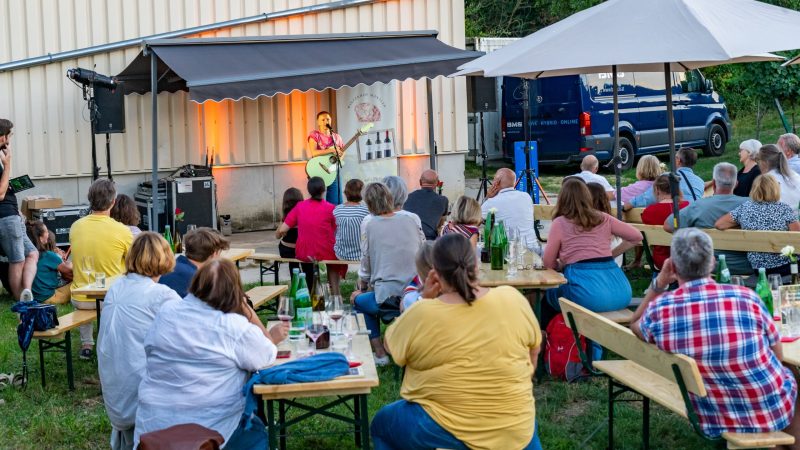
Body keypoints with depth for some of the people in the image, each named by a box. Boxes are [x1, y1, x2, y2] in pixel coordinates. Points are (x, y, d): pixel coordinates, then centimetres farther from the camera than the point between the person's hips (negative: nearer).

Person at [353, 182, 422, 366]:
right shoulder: (410, 221, 5)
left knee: (359, 299, 25)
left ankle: (379, 352, 18)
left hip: (387, 297, -4)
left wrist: (363, 287, 22)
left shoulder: (371, 226, -3)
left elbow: (366, 267, 3)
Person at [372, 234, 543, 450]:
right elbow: (533, 350, 7)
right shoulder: (513, 299, -10)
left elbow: (390, 343, 4)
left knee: (381, 423, 27)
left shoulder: (421, 315, -16)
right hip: (515, 429, 3)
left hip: (443, 431, -2)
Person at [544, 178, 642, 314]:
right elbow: (636, 236, 19)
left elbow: (548, 263, 7)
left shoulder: (559, 223, 4)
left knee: (550, 291, 24)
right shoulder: (603, 218, 14)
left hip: (588, 296, -5)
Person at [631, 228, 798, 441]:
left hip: (714, 423, 2)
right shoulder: (746, 298, -21)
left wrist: (659, 282, 0)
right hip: (772, 413, -2)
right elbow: (777, 357, -4)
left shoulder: (658, 310, -17)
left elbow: (635, 326, 10)